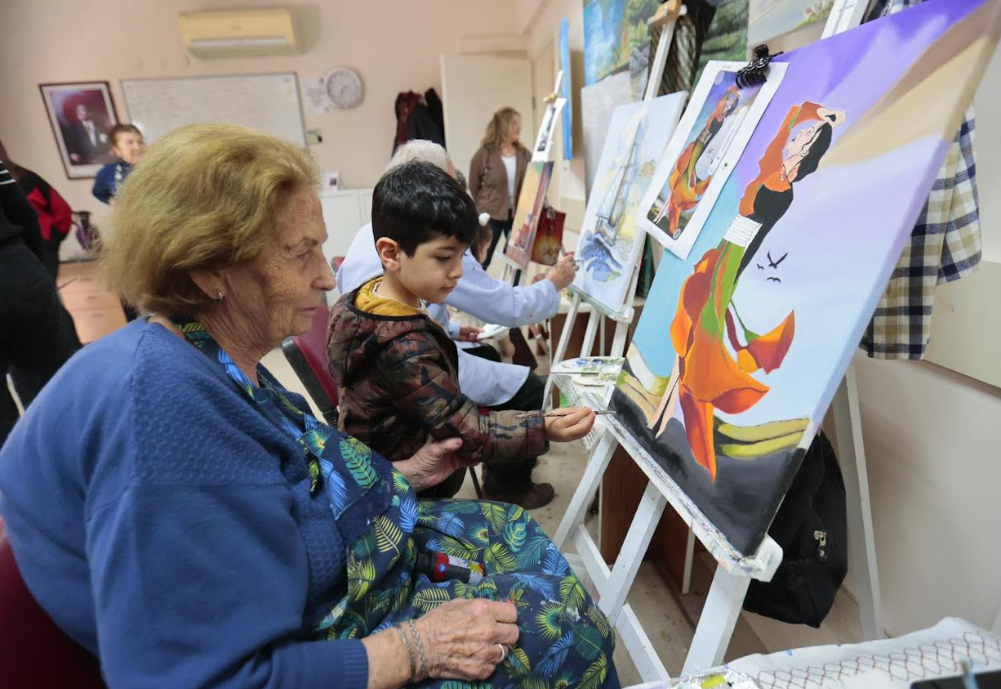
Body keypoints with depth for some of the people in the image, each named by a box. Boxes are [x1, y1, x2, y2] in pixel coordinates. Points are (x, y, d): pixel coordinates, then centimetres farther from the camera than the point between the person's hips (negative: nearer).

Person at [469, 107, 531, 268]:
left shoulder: (524, 154, 2)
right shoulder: (484, 153, -8)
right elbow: (474, 186, 1)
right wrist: (485, 206, 7)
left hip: (517, 215, 4)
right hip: (491, 215, -3)